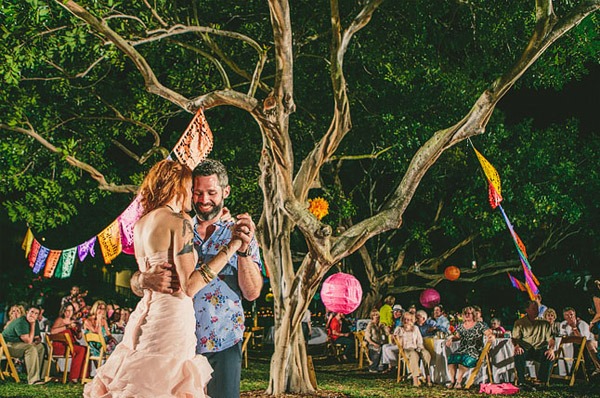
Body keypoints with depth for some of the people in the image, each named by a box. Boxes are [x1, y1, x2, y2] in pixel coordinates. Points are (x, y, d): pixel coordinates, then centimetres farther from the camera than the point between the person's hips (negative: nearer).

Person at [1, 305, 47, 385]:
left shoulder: (35, 322, 7)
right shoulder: (20, 322, -22)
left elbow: (38, 337, 18)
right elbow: (28, 341, -24)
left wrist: (38, 340, -7)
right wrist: (32, 325, -22)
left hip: (18, 344, 10)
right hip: (8, 345, -10)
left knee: (41, 347, -3)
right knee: (30, 348, -31)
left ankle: (39, 375, -6)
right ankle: (33, 379, -35)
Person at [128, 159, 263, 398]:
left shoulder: (239, 233, 3)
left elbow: (252, 293, -8)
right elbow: (135, 283, 2)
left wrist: (243, 250, -24)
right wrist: (147, 281, -22)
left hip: (223, 343, -1)